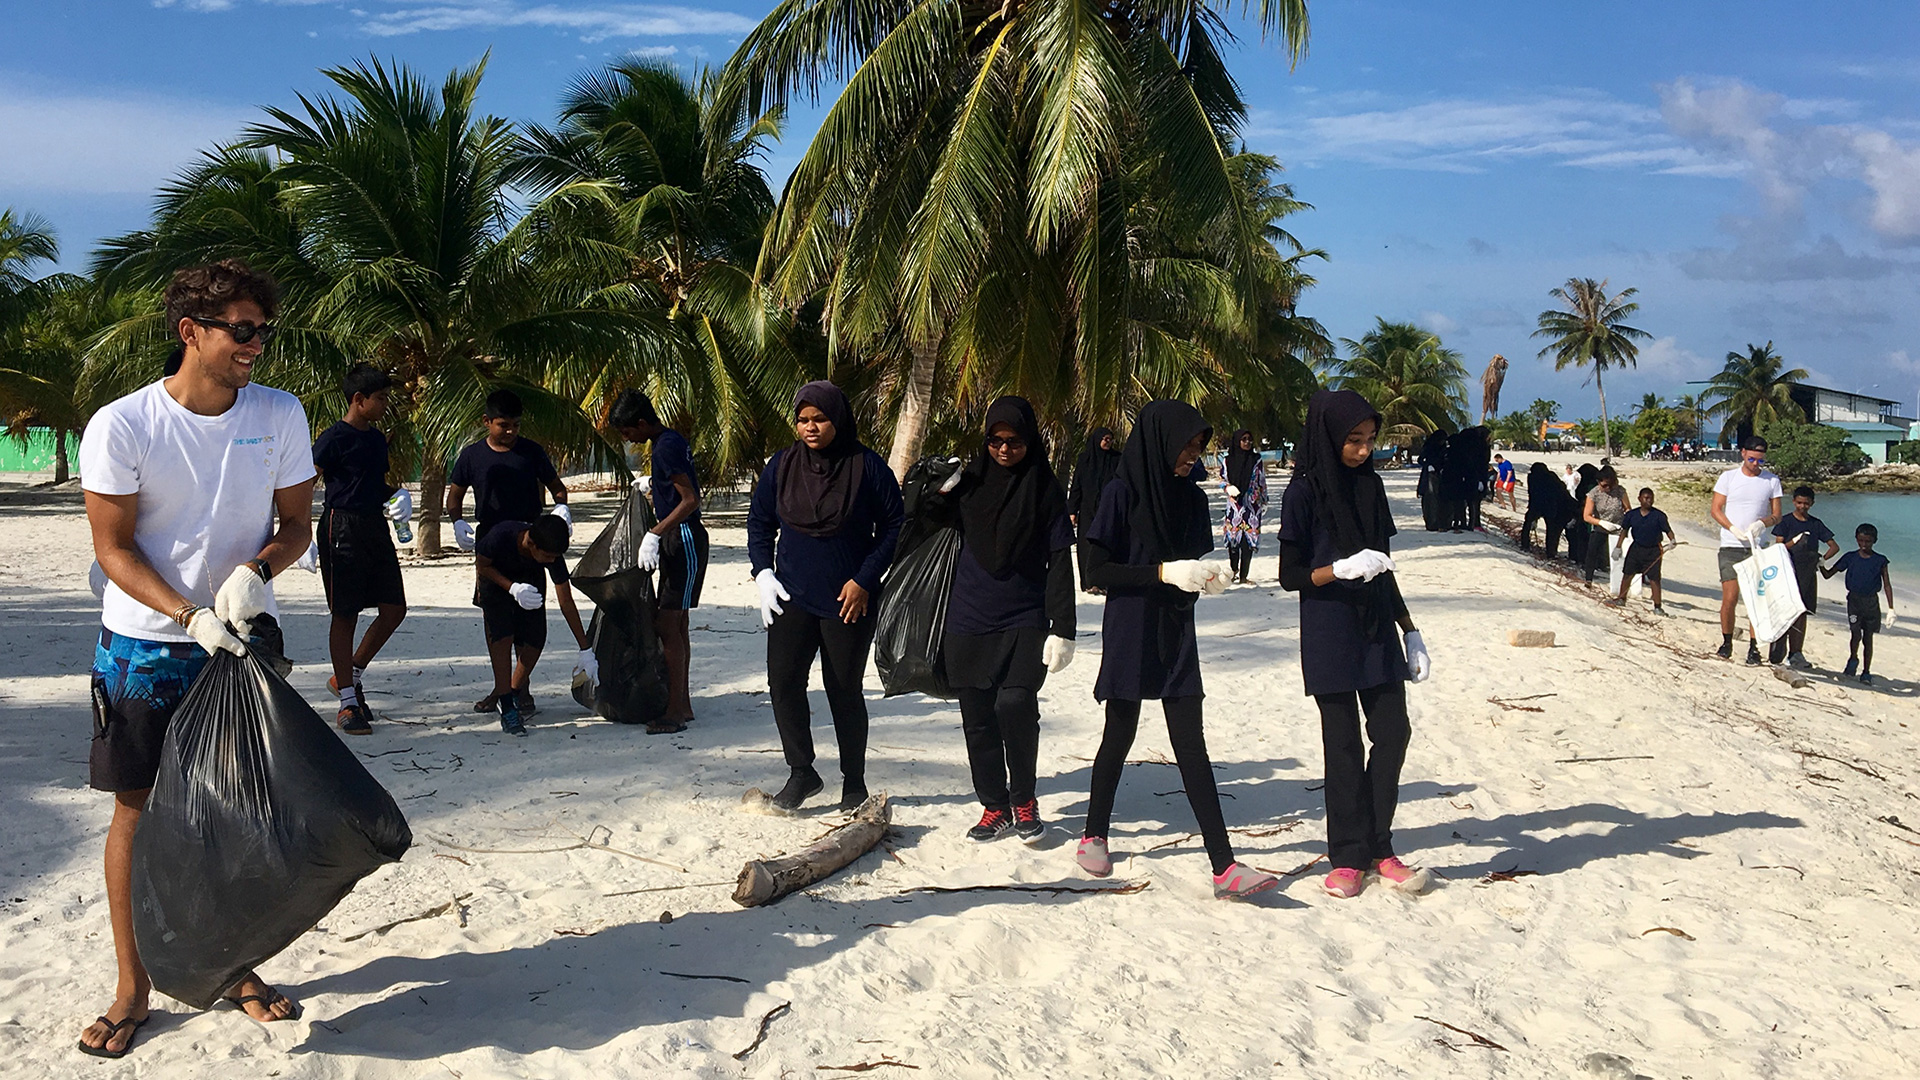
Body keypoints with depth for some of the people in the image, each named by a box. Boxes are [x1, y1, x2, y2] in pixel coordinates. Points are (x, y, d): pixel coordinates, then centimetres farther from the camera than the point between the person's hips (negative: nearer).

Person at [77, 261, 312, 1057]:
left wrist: (257, 568, -17)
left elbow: (297, 523, 4)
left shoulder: (281, 415, -4)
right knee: (137, 808, 4)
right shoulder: (121, 426, -12)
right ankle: (133, 988, 18)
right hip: (145, 643, -2)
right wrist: (192, 616, -22)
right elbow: (112, 549, -10)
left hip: (245, 637, 3)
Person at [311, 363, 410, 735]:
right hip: (342, 529, -8)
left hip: (375, 527, 8)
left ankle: (348, 676, 22)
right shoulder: (334, 438, -10)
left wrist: (399, 495, 6)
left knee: (394, 608, 5)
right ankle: (348, 703, 6)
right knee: (345, 615, -1)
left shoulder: (377, 438, 14)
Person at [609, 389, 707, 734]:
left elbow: (690, 500, -23)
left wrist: (654, 534, -26)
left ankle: (674, 713, -8)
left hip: (683, 540, -11)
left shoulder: (666, 448, -17)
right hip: (677, 541, 11)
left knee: (667, 626, -10)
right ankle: (683, 705, 19)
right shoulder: (674, 440, 12)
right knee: (675, 624, 13)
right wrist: (652, 484, 35)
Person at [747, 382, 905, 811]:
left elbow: (894, 526, -2)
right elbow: (759, 522, 14)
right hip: (792, 598, 3)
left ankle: (853, 782, 20)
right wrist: (763, 573, 1)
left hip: (849, 601, -3)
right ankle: (801, 772, 12)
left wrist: (864, 580, -8)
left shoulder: (868, 466, -7)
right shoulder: (781, 466, 3)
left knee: (845, 691, 5)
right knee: (783, 682, -5)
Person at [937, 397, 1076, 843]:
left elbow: (1060, 565, -1)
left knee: (1015, 706, -18)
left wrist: (1062, 629, -8)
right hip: (968, 621, 3)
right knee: (978, 718, 5)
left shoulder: (1045, 488, -1)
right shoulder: (969, 481, 5)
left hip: (1024, 622, -3)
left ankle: (1024, 800, 3)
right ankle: (994, 806, 20)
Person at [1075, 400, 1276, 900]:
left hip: (1176, 633, 4)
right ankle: (1094, 836, 30)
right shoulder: (1122, 493, -10)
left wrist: (1208, 576, -8)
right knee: (1120, 735, 8)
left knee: (1191, 745, 0)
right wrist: (1164, 573, -21)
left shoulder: (1191, 497, 8)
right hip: (1130, 633, -4)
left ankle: (1225, 867, -5)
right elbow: (1098, 569, -13)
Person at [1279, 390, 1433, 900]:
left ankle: (1377, 847, 15)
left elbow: (1384, 569, 14)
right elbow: (1290, 576, -10)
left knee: (1392, 733, 2)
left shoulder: (1370, 485, 8)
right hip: (1329, 637, -5)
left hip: (1377, 632, 5)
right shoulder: (1305, 492, -9)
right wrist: (1344, 568, -25)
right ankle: (1348, 857, 13)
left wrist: (1409, 630, 12)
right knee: (1344, 745, 1)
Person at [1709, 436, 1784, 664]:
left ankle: (1753, 646, 3)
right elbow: (1715, 509, 3)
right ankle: (1726, 642, 10)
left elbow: (1777, 516, 7)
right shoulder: (1728, 477, 5)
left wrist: (1762, 523, -15)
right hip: (1730, 547, -1)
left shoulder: (1772, 481, 7)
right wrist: (1734, 529, -12)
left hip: (1758, 547, 1)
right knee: (1729, 597, -5)